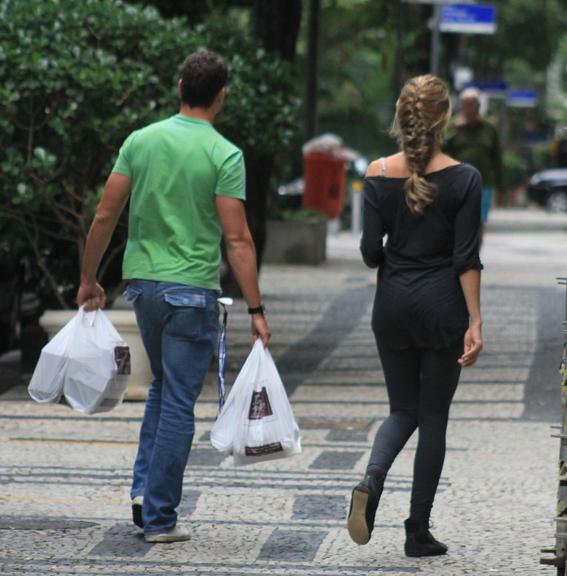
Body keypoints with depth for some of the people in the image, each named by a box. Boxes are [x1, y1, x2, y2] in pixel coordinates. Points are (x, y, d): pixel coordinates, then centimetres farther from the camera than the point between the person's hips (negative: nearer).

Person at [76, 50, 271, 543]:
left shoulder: (141, 141, 3)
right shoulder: (224, 155, -10)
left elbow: (105, 216, 3)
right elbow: (237, 239, -14)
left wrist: (89, 279, 15)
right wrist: (255, 309, -12)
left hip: (143, 281, 5)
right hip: (192, 290, -5)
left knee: (164, 386, 23)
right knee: (179, 404, 1)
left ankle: (144, 488, 11)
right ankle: (159, 516, 2)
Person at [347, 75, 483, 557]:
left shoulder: (379, 175, -3)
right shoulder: (463, 178, -9)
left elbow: (370, 252, -2)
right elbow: (467, 258, -11)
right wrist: (474, 322, -9)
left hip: (392, 305, 2)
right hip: (442, 304, -2)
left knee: (403, 409, 17)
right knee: (434, 417, 7)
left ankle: (371, 481, -13)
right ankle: (419, 532, 8)